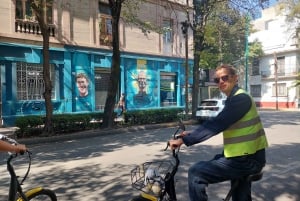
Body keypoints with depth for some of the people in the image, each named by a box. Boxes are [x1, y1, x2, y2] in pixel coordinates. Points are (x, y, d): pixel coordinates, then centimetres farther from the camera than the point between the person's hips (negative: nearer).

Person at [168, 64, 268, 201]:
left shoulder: (240, 98, -19)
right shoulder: (234, 98, 14)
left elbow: (216, 125, -28)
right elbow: (216, 124, 18)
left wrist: (183, 140, -25)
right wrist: (192, 133, 10)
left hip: (246, 159, -11)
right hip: (247, 157, 11)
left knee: (196, 173, -13)